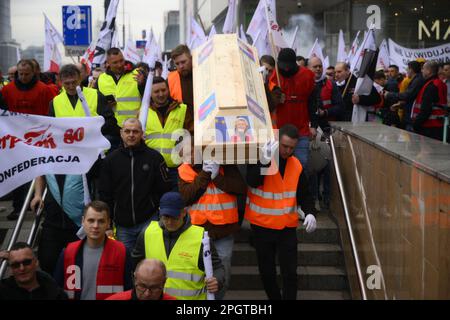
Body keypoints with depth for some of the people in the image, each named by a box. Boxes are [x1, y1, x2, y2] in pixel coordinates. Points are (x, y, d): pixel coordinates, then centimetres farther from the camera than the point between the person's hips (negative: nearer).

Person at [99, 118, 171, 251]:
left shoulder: (154, 157, 0)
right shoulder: (111, 159, 6)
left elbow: (164, 190, 2)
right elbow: (104, 194, 9)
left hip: (149, 221, -2)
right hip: (122, 226, 2)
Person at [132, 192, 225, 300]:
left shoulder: (201, 238, -4)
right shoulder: (147, 233, 7)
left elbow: (217, 267, 1)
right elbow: (135, 263, 21)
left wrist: (217, 281, -18)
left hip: (190, 297, -1)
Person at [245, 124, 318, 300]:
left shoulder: (296, 165, 1)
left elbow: (304, 194, 9)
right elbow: (253, 182, -27)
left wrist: (310, 212, -9)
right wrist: (265, 161, -38)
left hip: (287, 227, 2)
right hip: (262, 226, -2)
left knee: (290, 272, 0)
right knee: (267, 272, 11)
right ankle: (274, 297, 32)